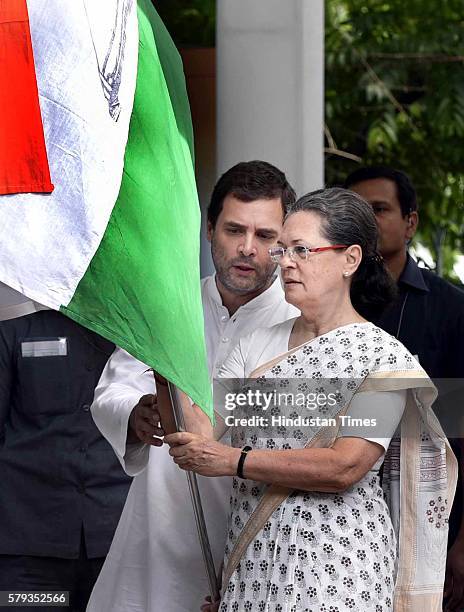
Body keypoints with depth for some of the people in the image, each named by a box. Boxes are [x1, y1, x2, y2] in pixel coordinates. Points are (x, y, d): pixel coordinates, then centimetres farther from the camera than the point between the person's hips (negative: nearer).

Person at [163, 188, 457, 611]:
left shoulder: (383, 356, -7)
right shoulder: (259, 344, 11)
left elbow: (345, 467, -17)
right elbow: (197, 430, 2)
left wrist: (233, 461, -17)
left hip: (336, 568, -5)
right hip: (251, 562, 5)